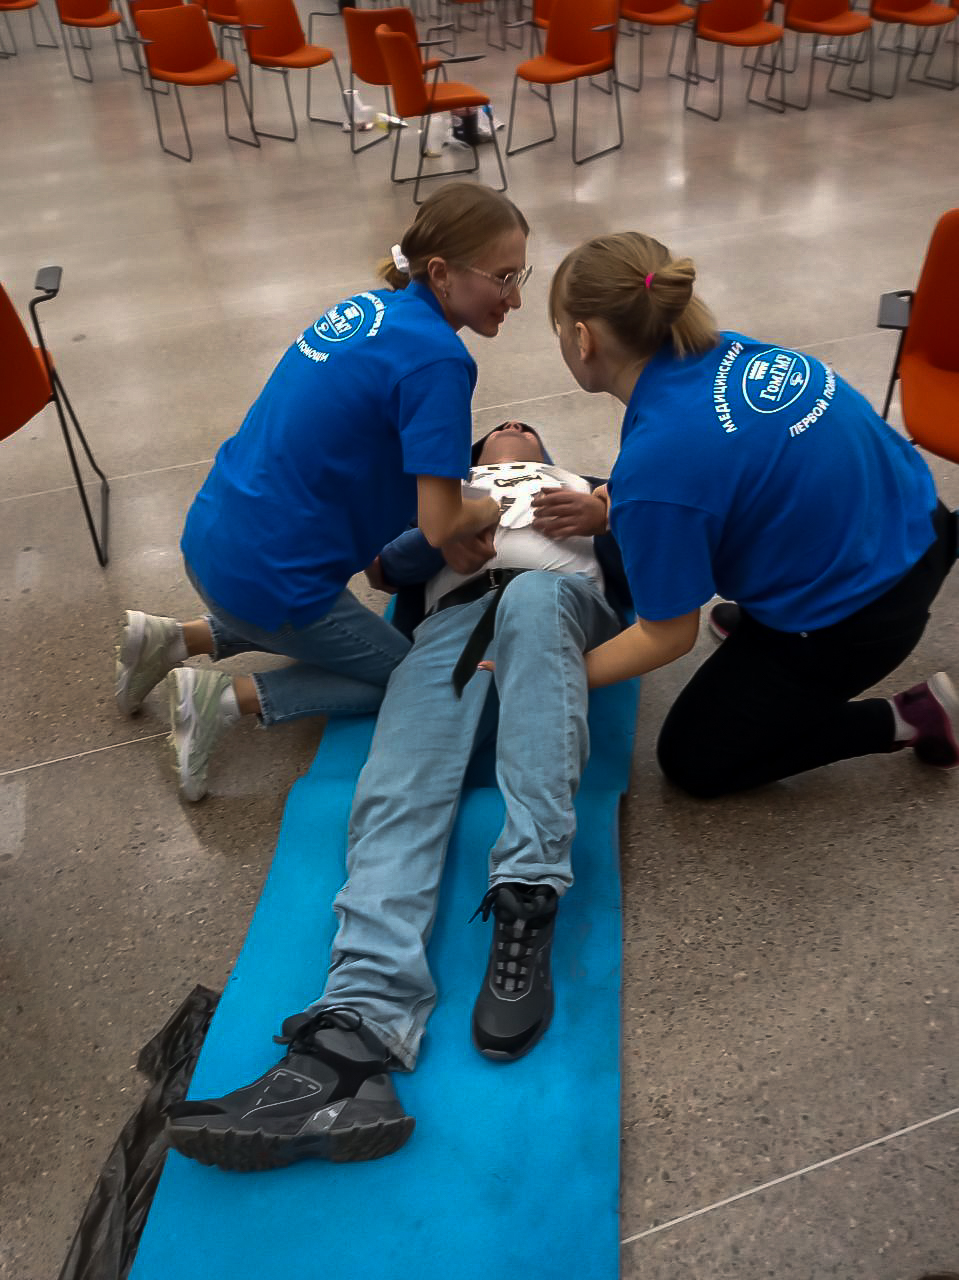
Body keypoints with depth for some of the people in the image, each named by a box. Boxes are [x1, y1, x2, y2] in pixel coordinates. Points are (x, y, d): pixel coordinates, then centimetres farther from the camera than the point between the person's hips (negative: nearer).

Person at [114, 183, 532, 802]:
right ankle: (227, 697, 3)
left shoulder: (373, 307, 7)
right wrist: (493, 509, 1)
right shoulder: (438, 360, -20)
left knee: (325, 626, 34)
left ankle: (170, 639, 22)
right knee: (402, 674, 15)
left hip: (213, 537, 8)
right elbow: (441, 525, -21)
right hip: (267, 574, -8)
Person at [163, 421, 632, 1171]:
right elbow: (384, 568, 22)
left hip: (561, 599, -1)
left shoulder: (585, 488, 41)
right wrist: (438, 538, 0)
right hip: (452, 617, 1)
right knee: (398, 797, -28)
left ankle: (528, 902, -48)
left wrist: (606, 519, 1)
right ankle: (361, 1027, -46)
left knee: (533, 596, -38)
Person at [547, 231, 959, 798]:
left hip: (856, 620, -8)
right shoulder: (725, 351, -8)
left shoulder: (655, 461, -30)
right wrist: (603, 511, 4)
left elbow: (669, 636, -16)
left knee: (693, 761, 12)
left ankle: (909, 721, 7)